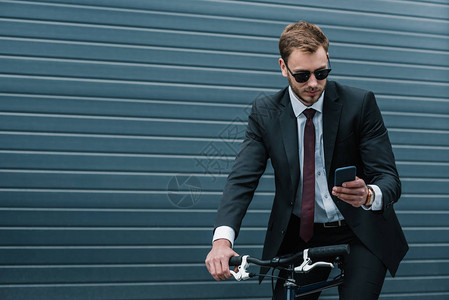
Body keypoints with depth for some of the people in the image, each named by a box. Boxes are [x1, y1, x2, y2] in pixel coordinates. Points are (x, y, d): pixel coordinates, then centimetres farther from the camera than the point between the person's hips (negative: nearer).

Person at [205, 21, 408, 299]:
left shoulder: (360, 103, -11)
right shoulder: (265, 112, -5)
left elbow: (389, 177, -12)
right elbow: (242, 178, -13)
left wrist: (368, 195, -38)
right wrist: (222, 237, -30)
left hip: (361, 233, -2)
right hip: (300, 235, 2)